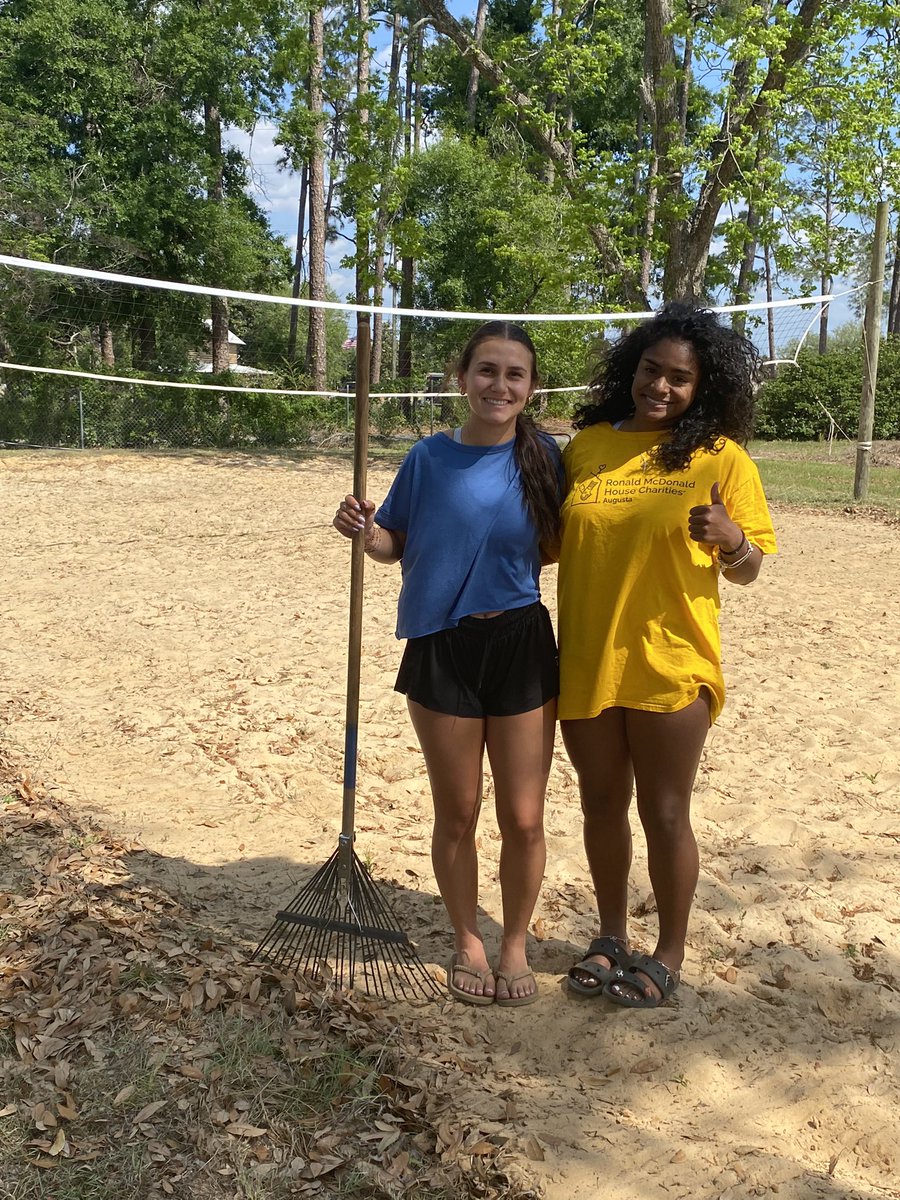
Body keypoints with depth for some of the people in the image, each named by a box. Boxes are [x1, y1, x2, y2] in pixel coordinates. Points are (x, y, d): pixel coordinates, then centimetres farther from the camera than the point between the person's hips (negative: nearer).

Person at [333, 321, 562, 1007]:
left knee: (523, 818, 5)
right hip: (442, 648, 0)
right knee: (457, 816, 13)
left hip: (521, 645, 0)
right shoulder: (430, 458, -3)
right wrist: (364, 530, -14)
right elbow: (395, 544, 5)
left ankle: (515, 945, 30)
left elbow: (554, 545, 6)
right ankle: (468, 942, 35)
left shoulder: (542, 455, -2)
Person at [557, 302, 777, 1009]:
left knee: (664, 814, 7)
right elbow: (554, 539, 12)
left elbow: (748, 570, -2)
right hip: (586, 662, 4)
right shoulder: (587, 444, 4)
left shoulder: (722, 458, -5)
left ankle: (670, 956, 27)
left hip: (670, 666, -3)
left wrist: (731, 538, -22)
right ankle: (612, 937, 35)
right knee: (602, 804, 16)